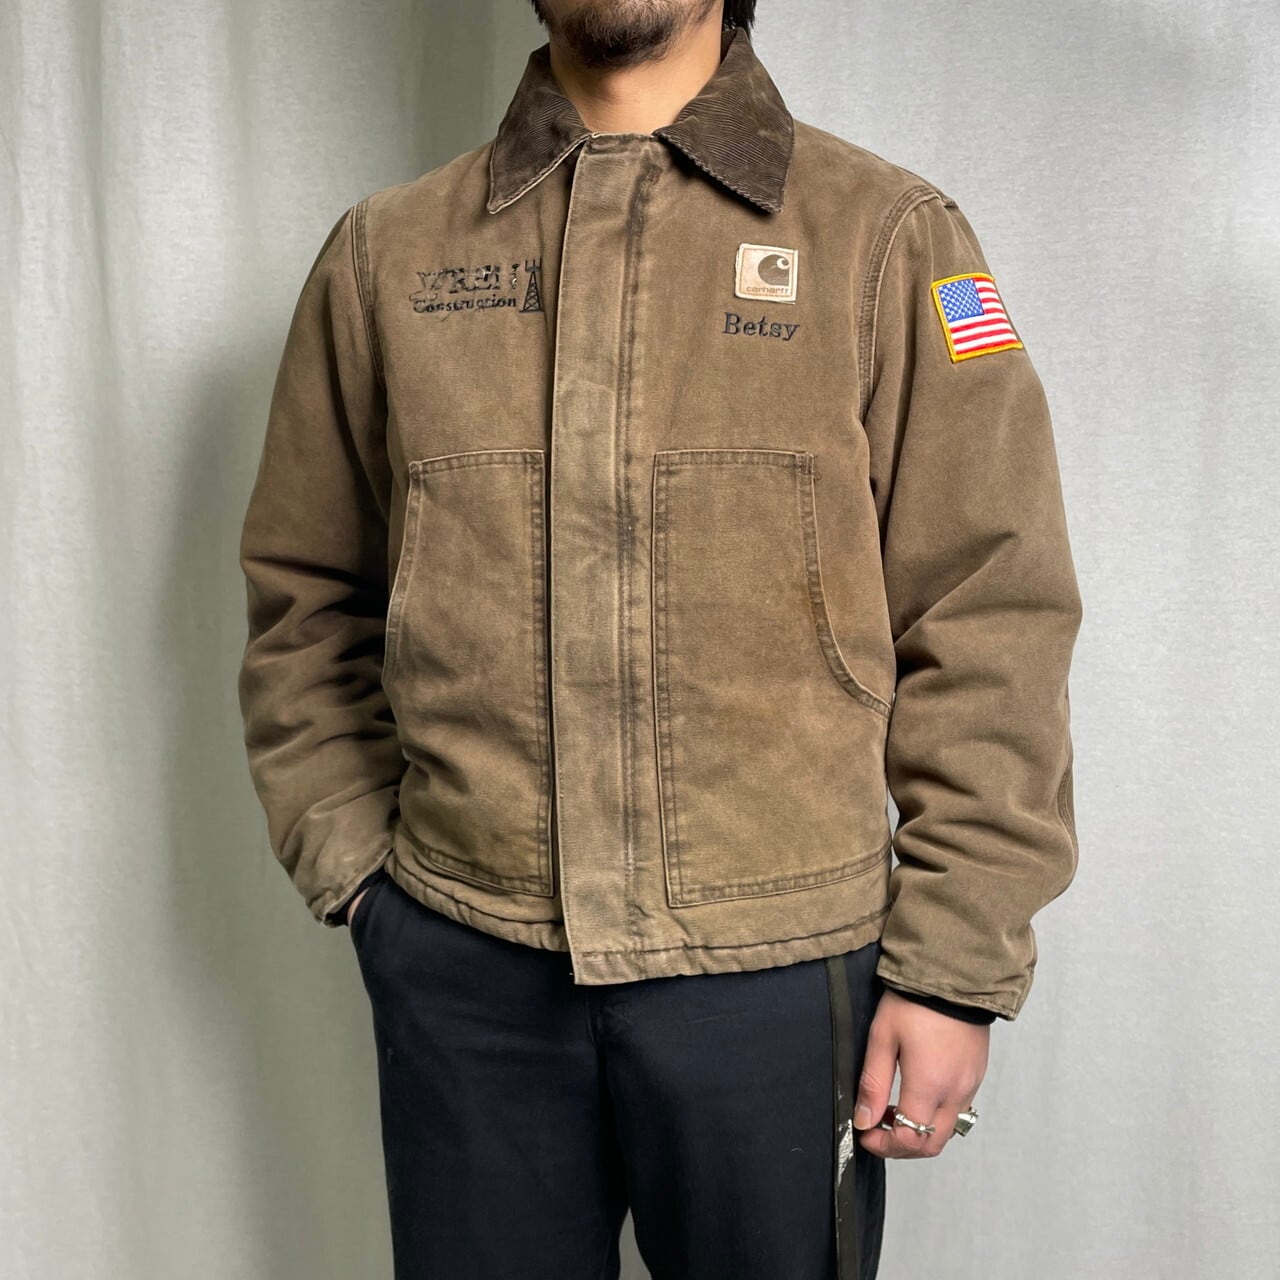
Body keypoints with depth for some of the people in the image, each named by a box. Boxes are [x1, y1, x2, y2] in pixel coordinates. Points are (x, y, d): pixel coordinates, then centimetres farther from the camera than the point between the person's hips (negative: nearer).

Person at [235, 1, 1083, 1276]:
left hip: (774, 970, -1)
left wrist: (954, 968, -6)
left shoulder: (889, 237, -1)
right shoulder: (382, 255, 6)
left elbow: (989, 629, -4)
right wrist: (347, 855, 4)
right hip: (460, 958, 2)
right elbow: (303, 595, 12)